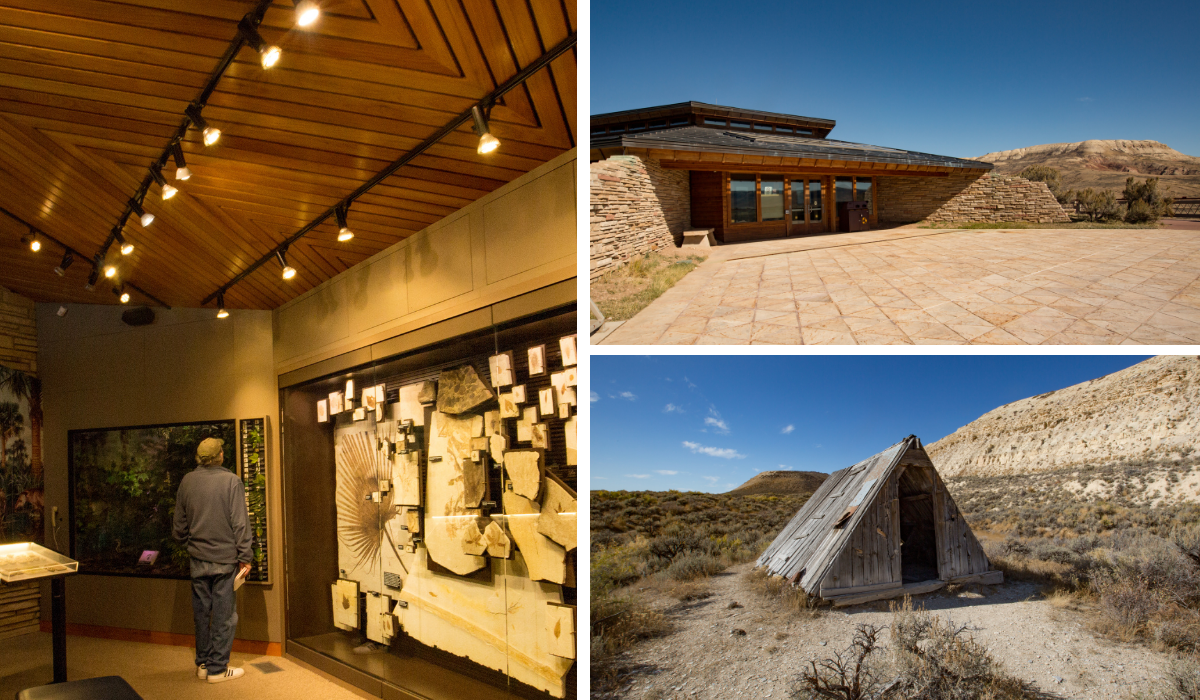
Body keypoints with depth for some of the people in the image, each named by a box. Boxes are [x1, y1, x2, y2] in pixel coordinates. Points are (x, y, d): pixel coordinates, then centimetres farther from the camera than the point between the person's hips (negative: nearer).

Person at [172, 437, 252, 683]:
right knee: (224, 614, 3)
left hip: (198, 559, 5)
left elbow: (180, 524, 10)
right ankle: (217, 668, 8)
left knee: (201, 612, 14)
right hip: (225, 558, -5)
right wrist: (244, 557, -5)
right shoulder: (231, 481, -12)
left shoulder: (187, 481, 1)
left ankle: (203, 664, 24)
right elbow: (240, 523, -11)